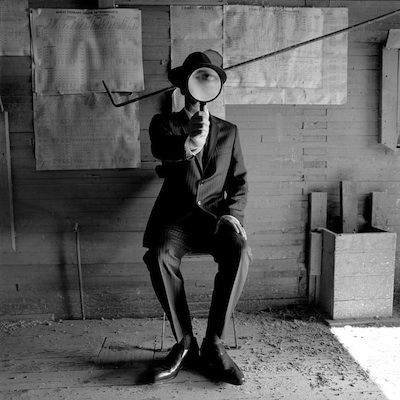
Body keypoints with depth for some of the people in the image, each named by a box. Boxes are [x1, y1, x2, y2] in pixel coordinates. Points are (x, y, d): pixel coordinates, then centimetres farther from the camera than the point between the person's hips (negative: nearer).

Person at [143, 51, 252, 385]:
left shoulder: (228, 131, 15)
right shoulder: (164, 123, 7)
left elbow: (239, 181, 13)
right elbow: (160, 150, -17)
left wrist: (232, 213, -7)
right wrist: (188, 143, -40)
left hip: (216, 215, 1)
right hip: (176, 215, -1)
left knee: (240, 252, -30)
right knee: (159, 255, -32)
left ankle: (214, 343, -17)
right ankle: (184, 343, -14)